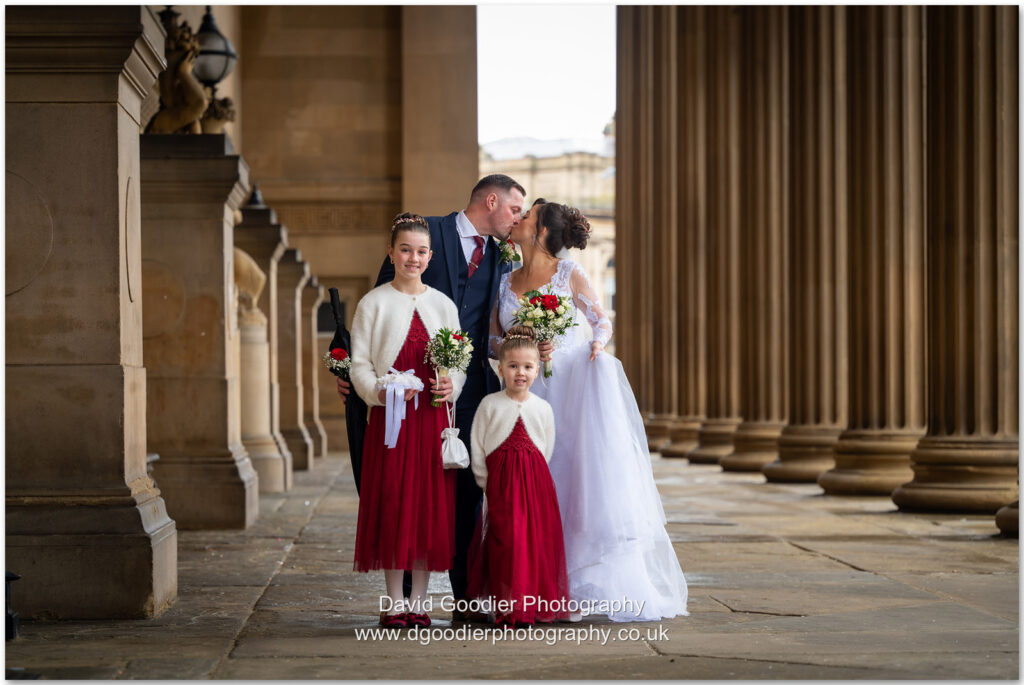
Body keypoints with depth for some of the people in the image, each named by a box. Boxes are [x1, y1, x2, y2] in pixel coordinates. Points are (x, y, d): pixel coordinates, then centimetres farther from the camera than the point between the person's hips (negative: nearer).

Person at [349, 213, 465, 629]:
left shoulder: (443, 305, 12)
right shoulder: (374, 304, 3)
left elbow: (460, 361, 12)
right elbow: (360, 363, -1)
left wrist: (451, 386, -8)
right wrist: (379, 391, -18)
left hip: (432, 416, 3)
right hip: (389, 416, -2)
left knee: (430, 504, 1)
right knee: (391, 505, -3)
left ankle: (418, 602, 9)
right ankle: (394, 603, 5)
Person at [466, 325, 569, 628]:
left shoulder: (542, 408, 6)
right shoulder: (490, 405, 1)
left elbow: (547, 450, 11)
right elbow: (478, 450, 3)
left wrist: (532, 477, 4)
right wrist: (489, 484, 0)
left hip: (535, 482, 2)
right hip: (500, 484, -2)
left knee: (537, 542, 1)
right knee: (505, 543, -5)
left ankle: (535, 605, 10)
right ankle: (508, 607, 1)